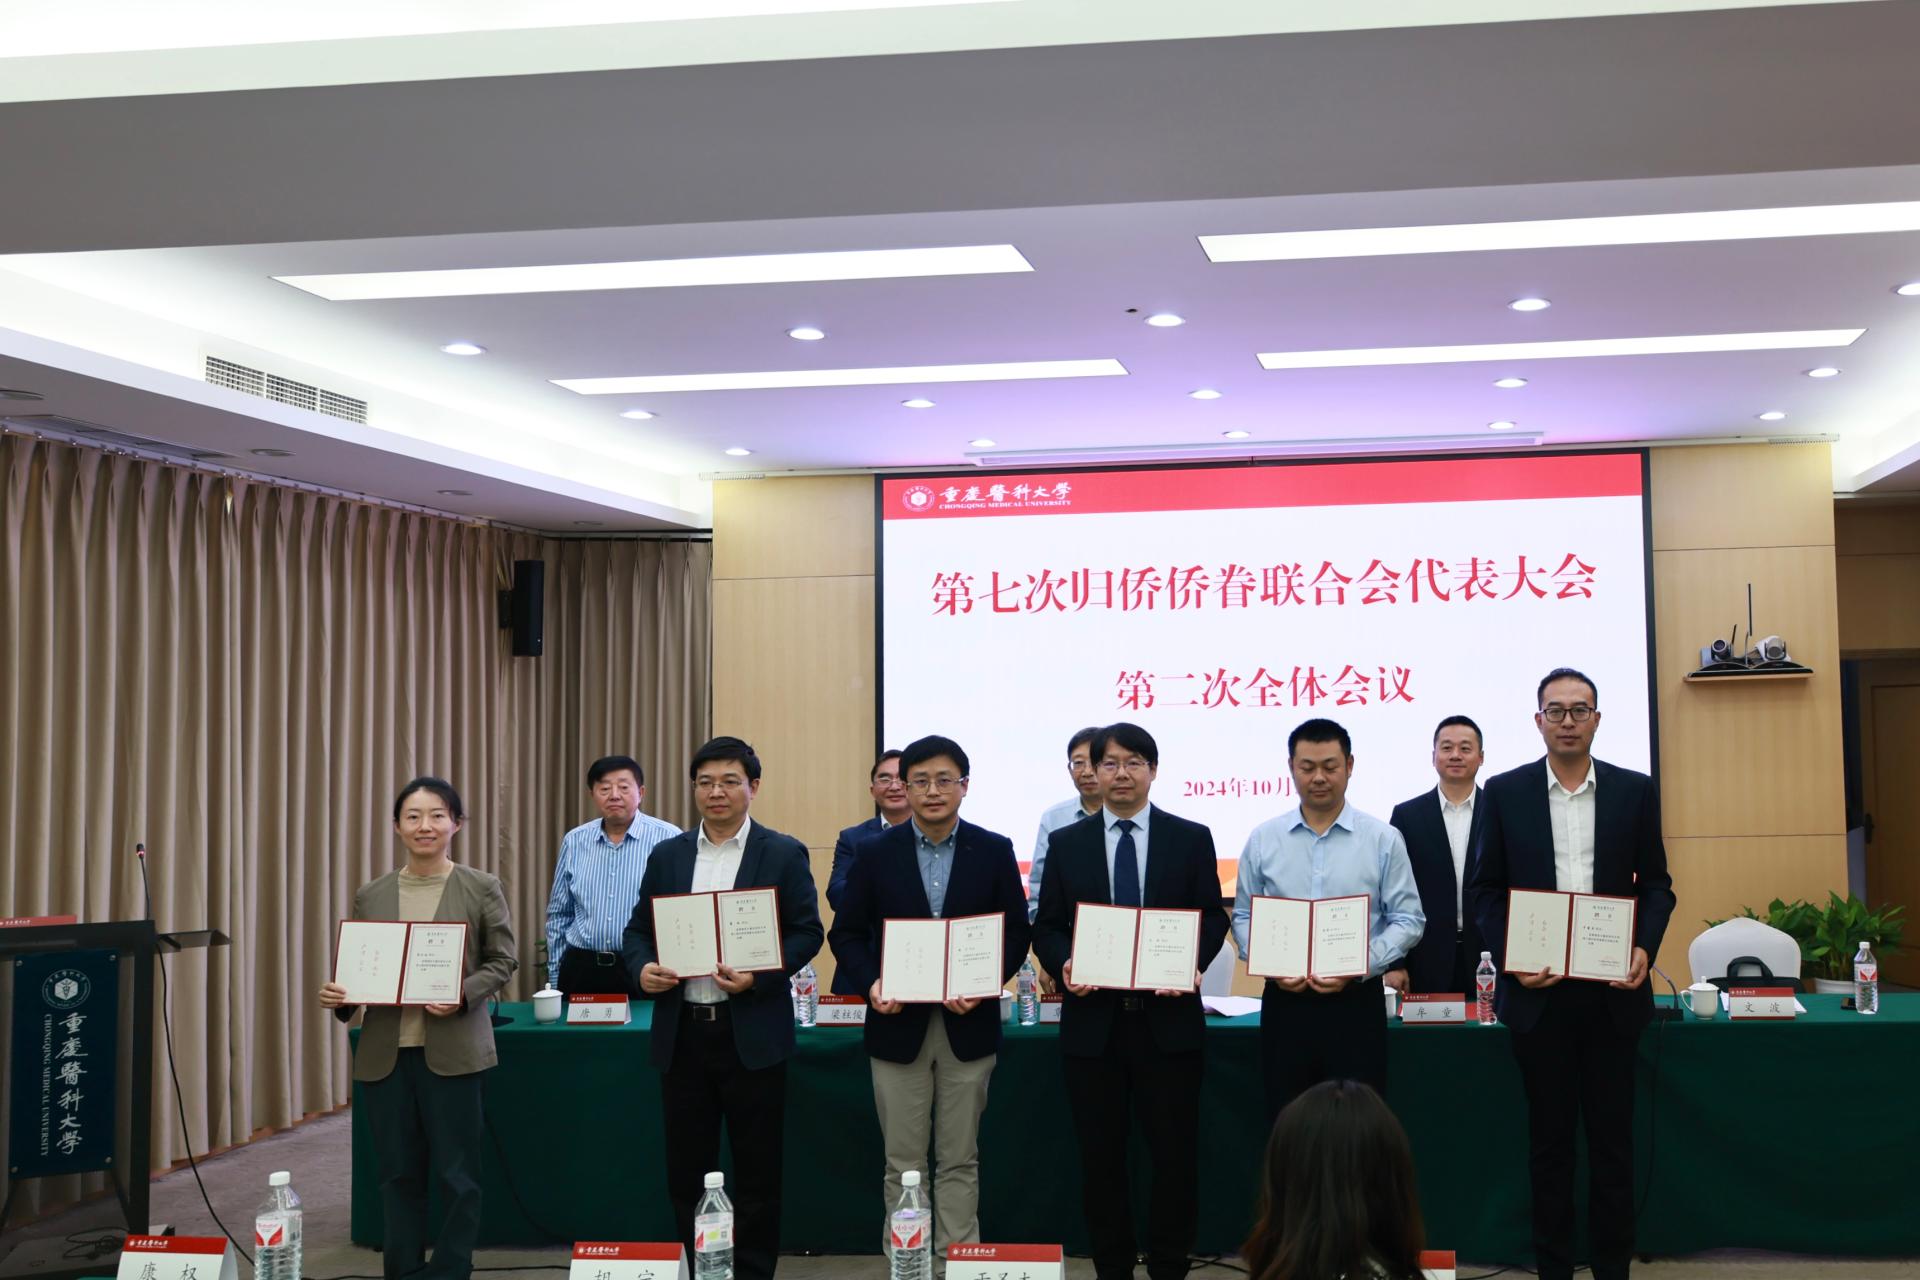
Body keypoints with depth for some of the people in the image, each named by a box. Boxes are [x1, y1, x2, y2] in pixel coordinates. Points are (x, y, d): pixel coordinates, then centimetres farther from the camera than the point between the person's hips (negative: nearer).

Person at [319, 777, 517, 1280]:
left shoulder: (481, 888, 0)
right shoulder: (371, 895, 8)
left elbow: (503, 960, 0)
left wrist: (463, 994, -16)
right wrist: (339, 996, -9)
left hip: (452, 1050, -3)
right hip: (384, 1053, 3)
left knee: (455, 1172, 1)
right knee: (398, 1172, 10)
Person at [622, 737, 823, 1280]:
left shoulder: (784, 854, 0)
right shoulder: (667, 854, 10)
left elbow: (807, 932, -3)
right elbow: (638, 930, 12)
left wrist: (759, 975, -18)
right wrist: (642, 968, -9)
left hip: (752, 1032, -3)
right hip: (682, 1032, 3)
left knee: (757, 1170, 4)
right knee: (685, 1168, 8)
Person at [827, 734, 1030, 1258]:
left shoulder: (995, 851, 1)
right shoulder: (876, 852, 2)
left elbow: (1016, 933, 3)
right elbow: (846, 933, 4)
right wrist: (870, 983, -13)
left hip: (969, 1024, 0)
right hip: (898, 1023, 0)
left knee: (959, 1161, 7)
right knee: (903, 1164, 6)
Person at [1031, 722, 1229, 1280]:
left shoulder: (1191, 838, 6)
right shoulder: (1066, 843, 9)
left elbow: (1213, 918, 3)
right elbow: (1046, 925, 8)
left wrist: (1193, 964, -15)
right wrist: (1063, 964, -12)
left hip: (1168, 1018, -1)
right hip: (1092, 1020, 1)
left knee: (1175, 1152, 1)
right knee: (1101, 1155, 7)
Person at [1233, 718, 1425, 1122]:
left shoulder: (1383, 839, 0)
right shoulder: (1263, 840, 5)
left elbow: (1407, 920, 0)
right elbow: (1244, 917, 9)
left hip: (1356, 1002, -1)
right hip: (1285, 1003, 2)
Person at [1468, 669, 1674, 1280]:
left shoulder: (1635, 791, 4)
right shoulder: (1505, 792, 2)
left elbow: (1655, 883, 7)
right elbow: (1485, 887, 4)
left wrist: (1645, 949, -10)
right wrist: (1509, 960, -9)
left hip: (1612, 990, 0)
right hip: (1538, 990, 0)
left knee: (1612, 1136, 7)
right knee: (1549, 1138, 8)